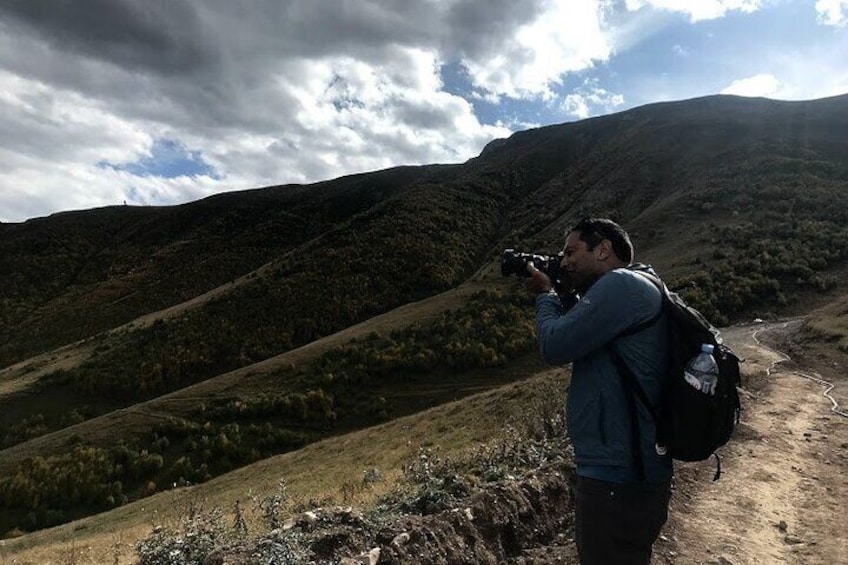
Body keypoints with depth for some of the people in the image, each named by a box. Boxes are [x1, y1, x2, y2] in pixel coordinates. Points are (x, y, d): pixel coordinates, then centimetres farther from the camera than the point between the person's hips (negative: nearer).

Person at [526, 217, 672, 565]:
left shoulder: (622, 284, -16)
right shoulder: (620, 291, 16)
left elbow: (555, 347, -19)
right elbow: (580, 343, 21)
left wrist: (546, 295, -1)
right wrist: (566, 297, 10)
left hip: (618, 481, -10)